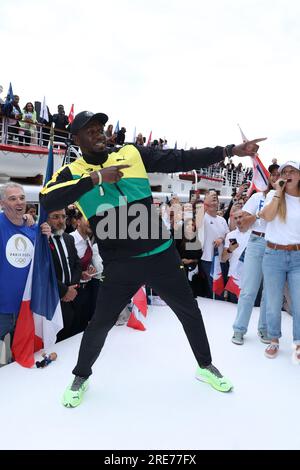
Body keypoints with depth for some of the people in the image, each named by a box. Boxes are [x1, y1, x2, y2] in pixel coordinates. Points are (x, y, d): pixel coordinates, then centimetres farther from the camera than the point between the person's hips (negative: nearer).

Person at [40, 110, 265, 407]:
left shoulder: (132, 155, 0)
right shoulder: (72, 173, -2)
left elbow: (180, 160, -1)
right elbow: (47, 201, -20)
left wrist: (230, 150, -5)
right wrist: (94, 178, -25)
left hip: (161, 255, 3)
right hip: (119, 266, -2)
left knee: (189, 312, 16)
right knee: (99, 324, 6)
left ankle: (206, 367, 41)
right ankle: (81, 377, 36)